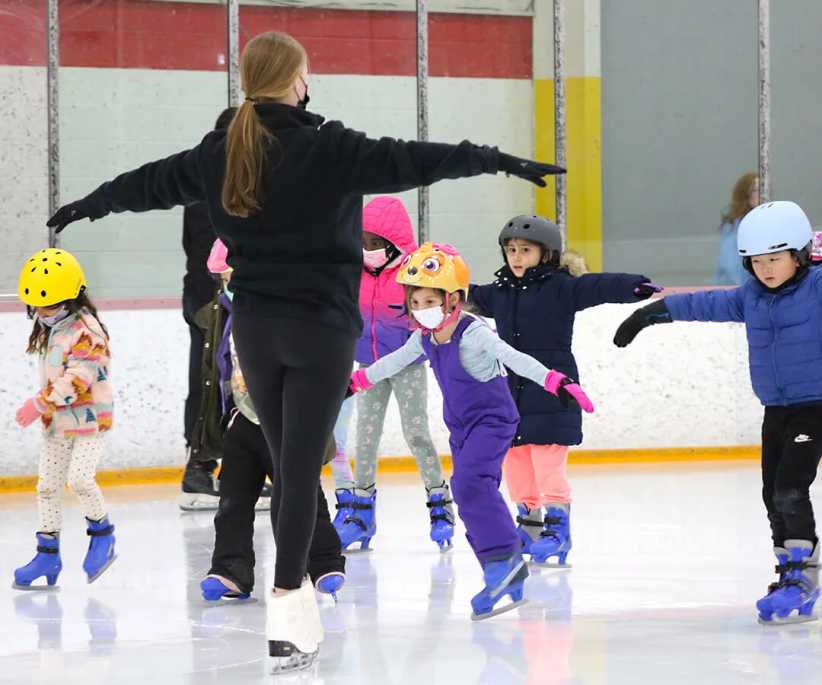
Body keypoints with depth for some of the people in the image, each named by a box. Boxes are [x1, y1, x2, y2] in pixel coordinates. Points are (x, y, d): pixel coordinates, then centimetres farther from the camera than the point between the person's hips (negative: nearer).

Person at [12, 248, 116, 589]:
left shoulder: (86, 330, -18)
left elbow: (77, 379, -26)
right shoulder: (49, 330, 10)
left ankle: (101, 531, 3)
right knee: (47, 485, 6)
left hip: (88, 419, -8)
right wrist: (44, 408, 14)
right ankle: (48, 553, 12)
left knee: (79, 477, -20)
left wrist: (39, 404, -26)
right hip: (56, 422, 8)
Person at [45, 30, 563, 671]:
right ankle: (286, 611, -12)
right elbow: (411, 160, -19)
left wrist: (89, 205, 35)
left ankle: (299, 598, 22)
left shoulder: (223, 152, 3)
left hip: (254, 326, 5)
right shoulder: (328, 148, -13)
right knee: (302, 469, -6)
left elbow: (151, 182, 18)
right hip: (320, 328, -5)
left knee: (287, 465, 15)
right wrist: (499, 161, -18)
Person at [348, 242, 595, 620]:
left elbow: (515, 359, -32)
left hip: (492, 420, -8)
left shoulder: (473, 333, -21)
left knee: (469, 482, -28)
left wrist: (555, 381, -43)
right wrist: (358, 380, 33)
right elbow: (394, 362, 22)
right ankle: (507, 575, 9)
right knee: (472, 497, 5)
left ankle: (502, 557, -25)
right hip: (461, 427, 8)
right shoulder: (424, 338, 2)